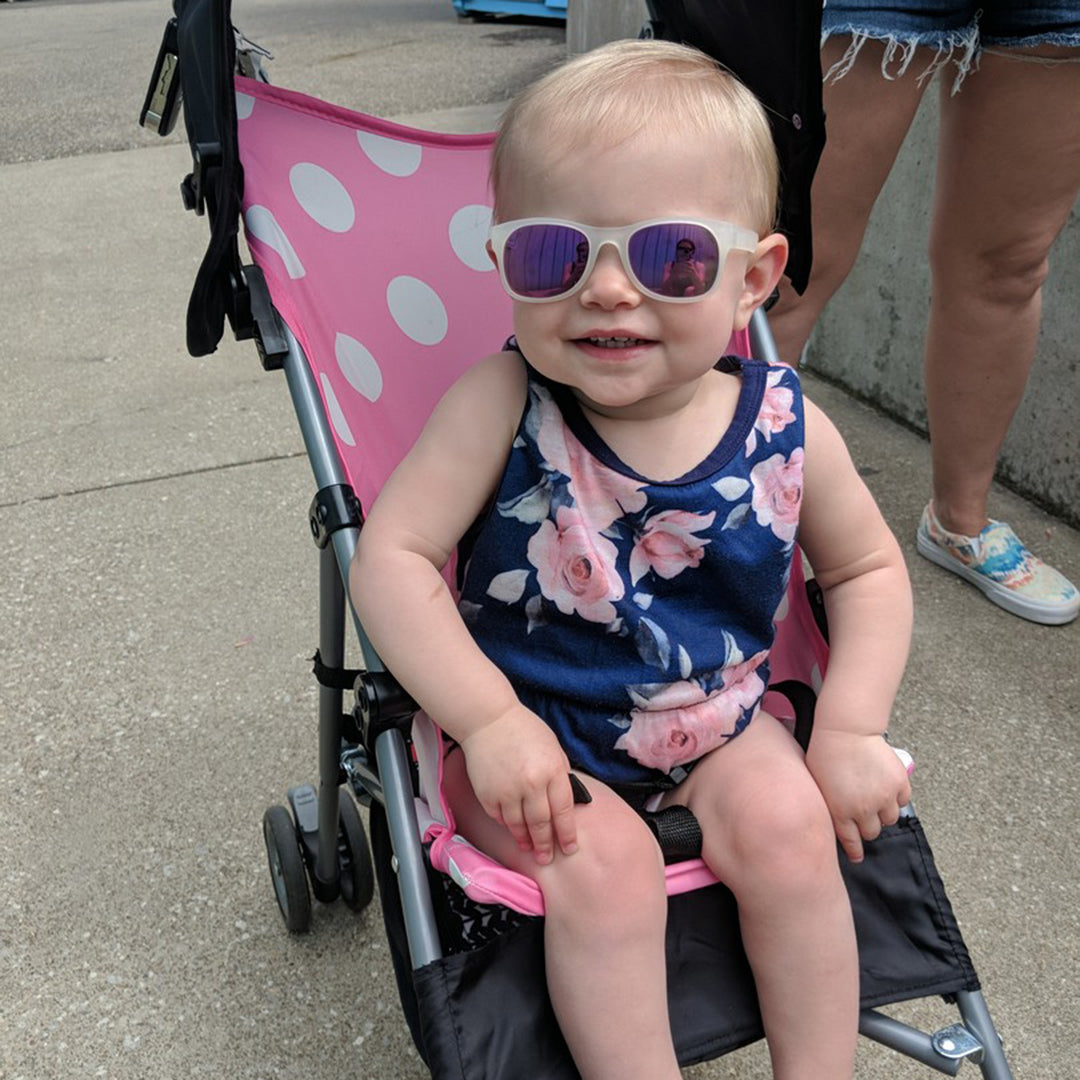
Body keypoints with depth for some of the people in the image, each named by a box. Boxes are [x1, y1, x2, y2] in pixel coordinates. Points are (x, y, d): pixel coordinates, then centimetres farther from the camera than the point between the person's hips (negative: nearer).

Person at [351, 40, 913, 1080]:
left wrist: (850, 729, -6)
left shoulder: (785, 428, -10)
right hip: (531, 733, -2)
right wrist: (489, 721, -25)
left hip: (716, 725, 3)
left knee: (786, 825, -20)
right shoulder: (500, 406, -19)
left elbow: (868, 569, 5)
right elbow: (391, 556, -19)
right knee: (601, 862, -25)